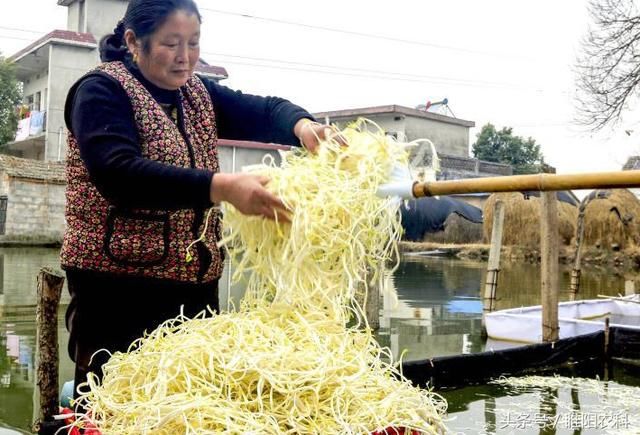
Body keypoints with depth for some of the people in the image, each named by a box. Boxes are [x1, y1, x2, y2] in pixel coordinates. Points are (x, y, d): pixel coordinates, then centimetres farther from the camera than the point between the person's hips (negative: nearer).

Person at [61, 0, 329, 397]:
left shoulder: (198, 93, 14)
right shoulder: (102, 91, -8)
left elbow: (265, 110, 8)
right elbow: (118, 172, -23)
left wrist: (301, 125, -17)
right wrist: (222, 187, -33)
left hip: (196, 284, 6)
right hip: (119, 288, -6)